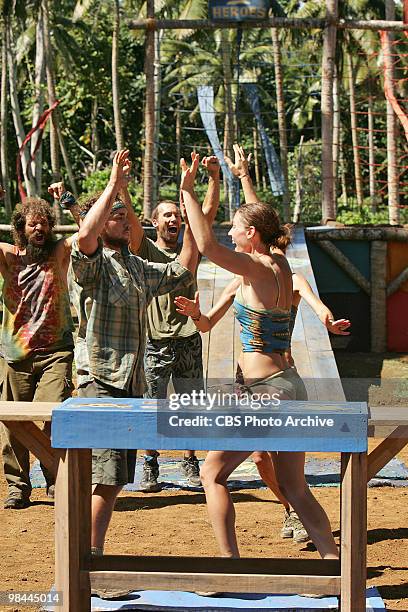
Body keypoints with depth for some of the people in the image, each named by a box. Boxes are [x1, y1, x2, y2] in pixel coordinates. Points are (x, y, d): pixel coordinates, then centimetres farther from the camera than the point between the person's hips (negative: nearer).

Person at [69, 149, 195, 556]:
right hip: (100, 381, -8)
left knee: (114, 481, 11)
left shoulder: (136, 268, 20)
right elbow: (85, 236, -28)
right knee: (105, 480, -14)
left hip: (130, 384, 9)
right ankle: (91, 557, -13)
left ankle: (93, 555, 18)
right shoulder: (91, 264, -6)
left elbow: (181, 272, 27)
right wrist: (115, 184, -27)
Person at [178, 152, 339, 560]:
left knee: (212, 474, 0)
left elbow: (207, 246, -28)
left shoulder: (258, 268, -15)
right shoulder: (280, 265, 10)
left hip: (267, 391, -9)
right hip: (287, 387, 9)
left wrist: (188, 192, -21)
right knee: (295, 490, 13)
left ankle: (229, 561, -5)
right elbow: (261, 221, 30)